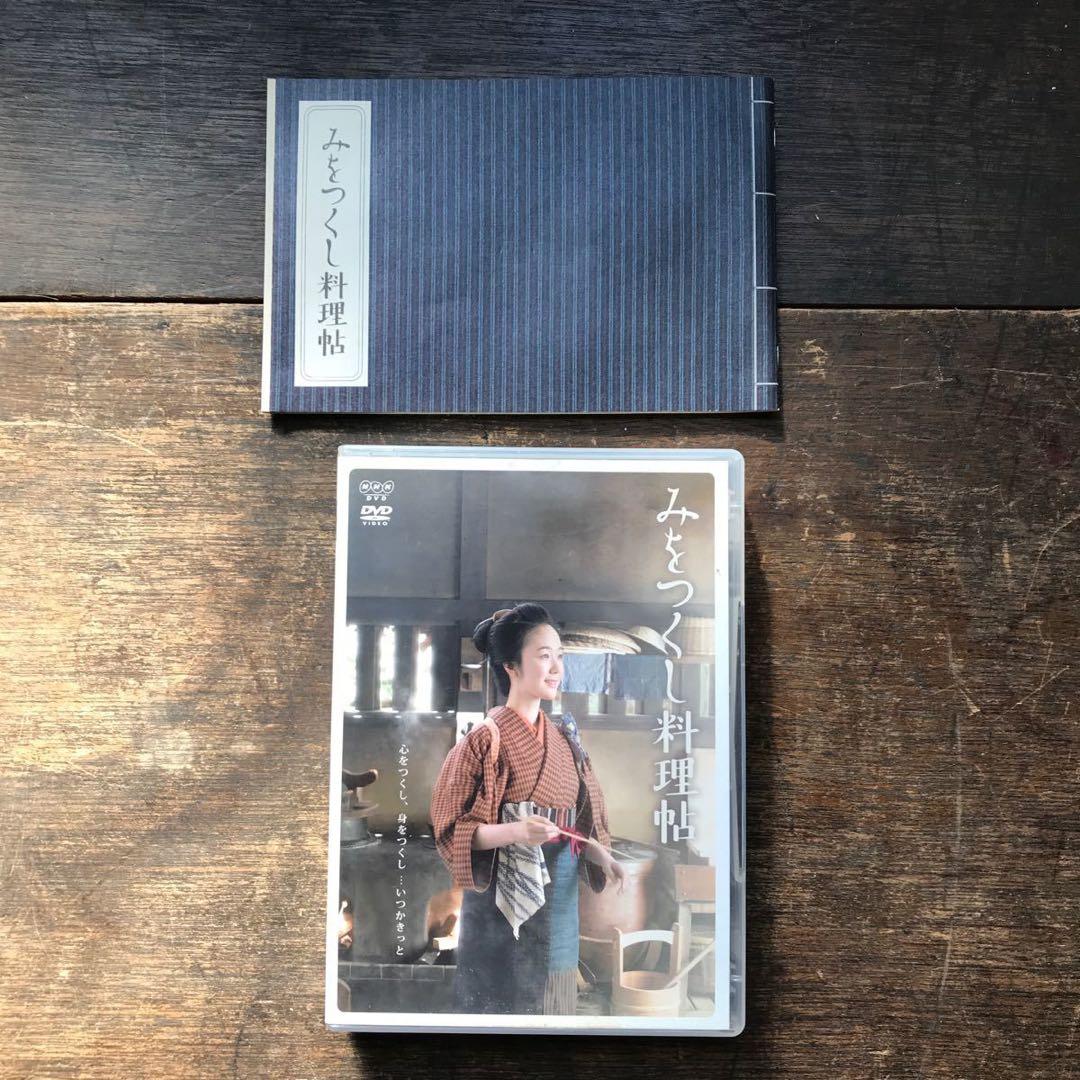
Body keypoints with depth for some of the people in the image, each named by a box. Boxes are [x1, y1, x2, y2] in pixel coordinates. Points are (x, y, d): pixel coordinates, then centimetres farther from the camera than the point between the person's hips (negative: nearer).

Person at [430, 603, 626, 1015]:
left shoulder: (564, 737, 7)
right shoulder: (486, 739, -12)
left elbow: (580, 818, 12)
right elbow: (454, 829, -13)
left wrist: (604, 859, -6)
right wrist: (516, 831, -28)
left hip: (559, 894, 6)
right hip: (503, 895, -6)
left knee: (552, 995, 14)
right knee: (501, 997, 3)